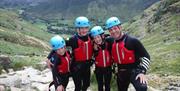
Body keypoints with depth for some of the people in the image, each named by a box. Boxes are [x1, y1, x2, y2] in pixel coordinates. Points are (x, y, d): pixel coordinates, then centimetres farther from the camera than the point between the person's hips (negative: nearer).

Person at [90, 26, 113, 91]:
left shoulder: (108, 43, -15)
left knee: (107, 85, 15)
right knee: (100, 85, 15)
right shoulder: (94, 46, -16)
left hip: (108, 68, 0)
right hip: (99, 69, 0)